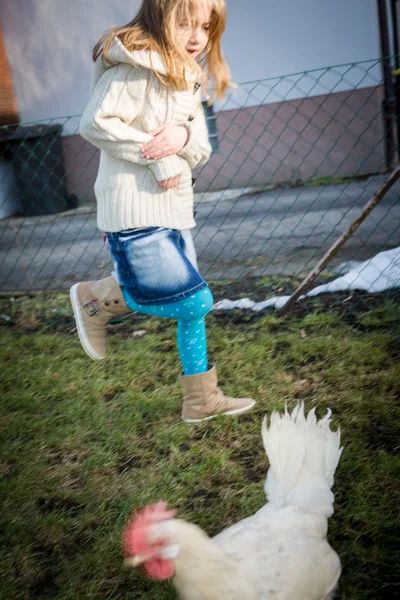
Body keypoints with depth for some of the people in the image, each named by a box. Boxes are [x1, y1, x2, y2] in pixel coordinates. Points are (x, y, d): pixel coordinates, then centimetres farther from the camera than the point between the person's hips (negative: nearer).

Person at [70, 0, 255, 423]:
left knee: (192, 307, 12)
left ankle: (201, 400, 26)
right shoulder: (136, 68, -11)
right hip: (135, 209, -9)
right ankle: (97, 297, 8)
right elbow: (95, 124, -20)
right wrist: (158, 157, -18)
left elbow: (201, 150, 11)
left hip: (174, 208, 9)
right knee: (193, 302, -12)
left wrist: (184, 137, -13)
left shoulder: (189, 79, 17)